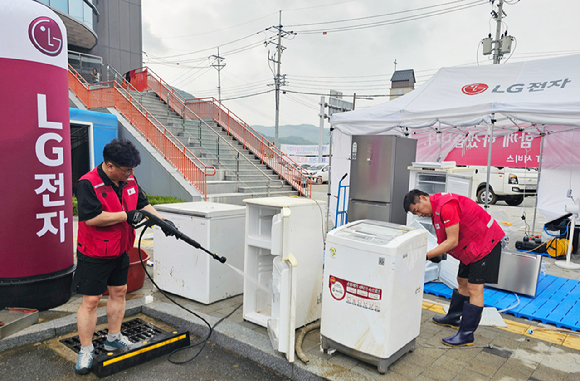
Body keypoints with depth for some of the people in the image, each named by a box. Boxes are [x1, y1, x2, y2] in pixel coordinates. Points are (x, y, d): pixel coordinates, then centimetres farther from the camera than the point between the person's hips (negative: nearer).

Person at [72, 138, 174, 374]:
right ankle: (86, 351, 16)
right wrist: (126, 216, -25)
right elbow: (91, 217, -30)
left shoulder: (129, 180, 1)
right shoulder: (88, 184, -21)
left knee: (119, 292, 17)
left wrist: (162, 220, -1)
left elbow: (143, 204, 11)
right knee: (90, 301, 0)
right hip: (94, 255, -7)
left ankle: (114, 338, 35)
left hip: (120, 251, 8)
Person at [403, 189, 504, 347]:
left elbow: (453, 241, -28)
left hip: (486, 242, -10)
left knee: (474, 288, -8)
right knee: (462, 282, 19)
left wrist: (427, 255, -27)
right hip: (471, 245, 10)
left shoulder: (446, 206, -28)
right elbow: (447, 238, 9)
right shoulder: (435, 207, 5)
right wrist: (437, 253, -6)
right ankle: (453, 318, 35)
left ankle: (466, 335, -2)